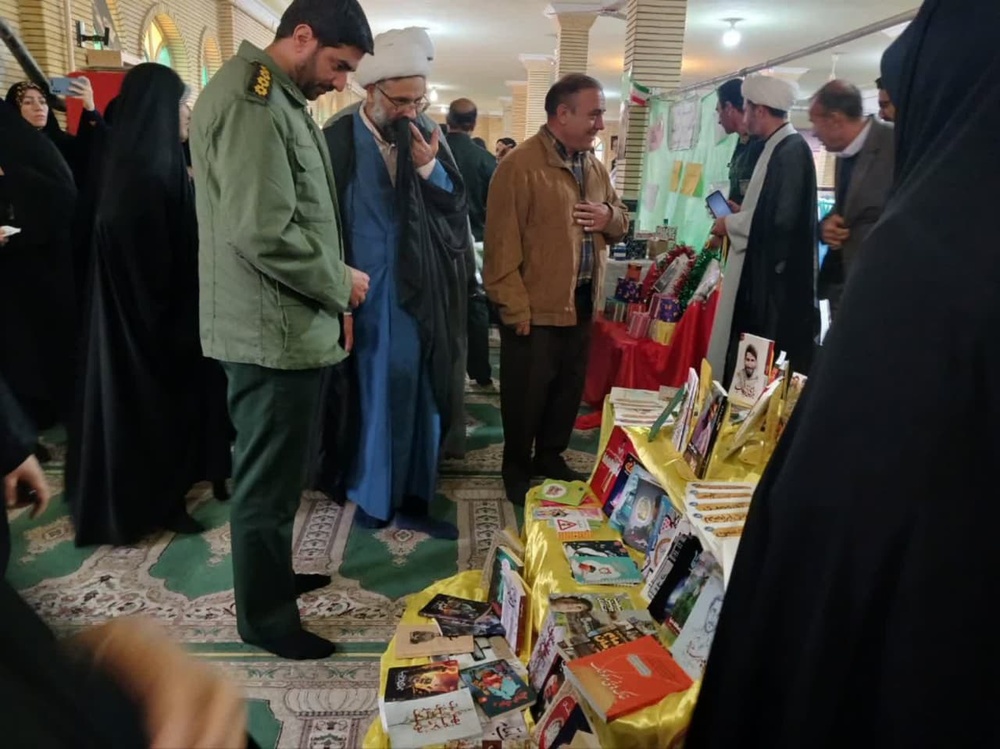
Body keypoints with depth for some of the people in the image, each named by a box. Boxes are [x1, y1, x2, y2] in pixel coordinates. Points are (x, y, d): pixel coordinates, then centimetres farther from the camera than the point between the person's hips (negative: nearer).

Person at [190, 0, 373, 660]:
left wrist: (332, 278, 11)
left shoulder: (279, 97, 16)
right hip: (274, 330, -10)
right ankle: (263, 616, 21)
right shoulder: (251, 98, -17)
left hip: (287, 325, 10)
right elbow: (263, 232, -26)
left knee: (278, 471, 21)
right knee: (269, 480, 3)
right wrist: (339, 281, -13)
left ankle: (274, 576, 38)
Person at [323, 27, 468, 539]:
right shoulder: (338, 142, -8)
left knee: (416, 393, 10)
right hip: (364, 295, -4)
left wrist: (431, 168, -14)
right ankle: (370, 494, 24)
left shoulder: (424, 138, 5)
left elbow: (457, 211, 4)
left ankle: (410, 496, 24)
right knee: (371, 394, 5)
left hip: (416, 294, 5)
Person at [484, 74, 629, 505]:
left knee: (569, 388, 17)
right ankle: (517, 471, 25)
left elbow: (621, 221, 22)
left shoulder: (594, 166, 12)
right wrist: (516, 308, -19)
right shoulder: (519, 165, -13)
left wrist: (610, 216, -3)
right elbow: (502, 245, -17)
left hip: (582, 302, 7)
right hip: (536, 307, -7)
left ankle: (551, 458, 36)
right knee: (527, 395, 6)